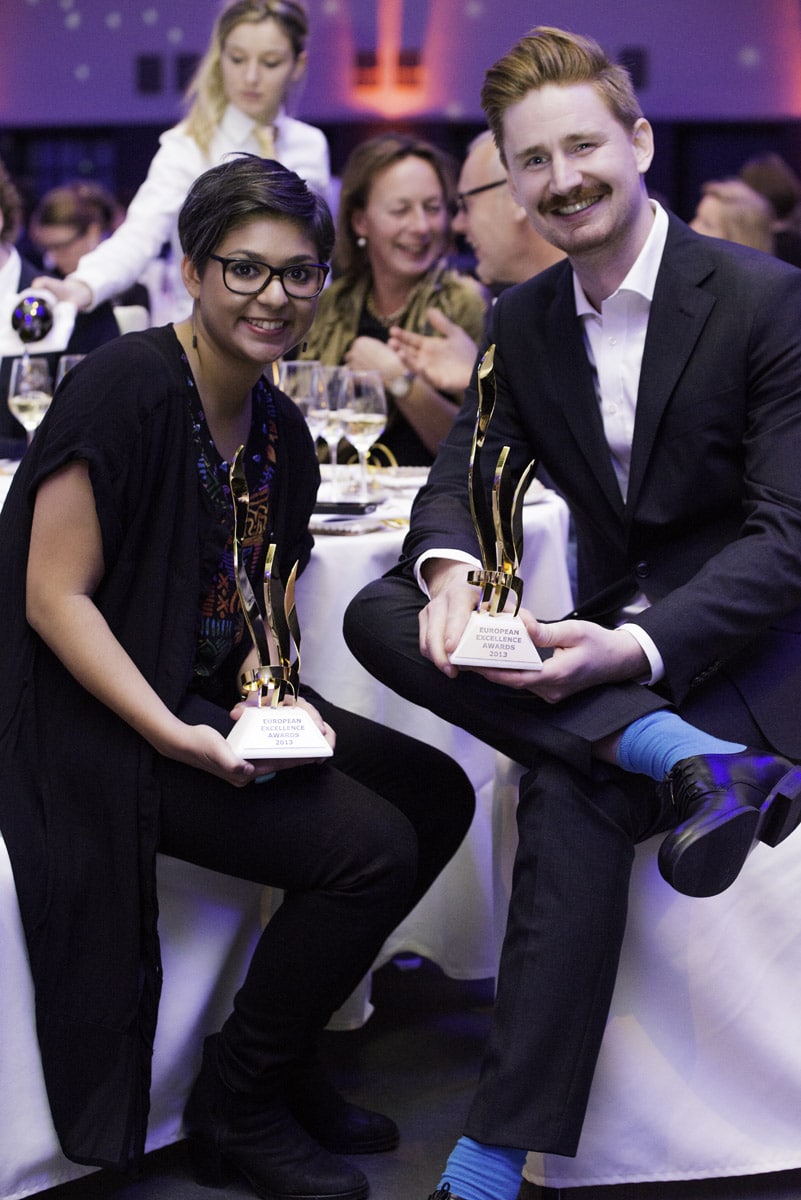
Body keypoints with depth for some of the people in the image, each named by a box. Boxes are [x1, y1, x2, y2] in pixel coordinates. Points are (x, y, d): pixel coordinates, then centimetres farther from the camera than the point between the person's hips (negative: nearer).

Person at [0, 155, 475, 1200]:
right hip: (101, 725, -9)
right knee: (370, 847, -19)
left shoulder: (279, 429, 9)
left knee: (436, 795, 2)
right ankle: (235, 1105, 2)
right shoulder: (125, 388, -17)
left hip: (216, 701, 9)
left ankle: (282, 1057, 15)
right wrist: (176, 738, -25)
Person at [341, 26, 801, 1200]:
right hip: (610, 643, 7)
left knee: (573, 789, -34)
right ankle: (685, 760, -29)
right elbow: (463, 474, 6)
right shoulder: (523, 320, 10)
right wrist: (451, 569, -20)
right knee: (380, 614, -17)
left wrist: (639, 648, -30)